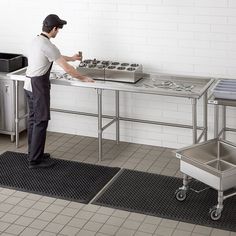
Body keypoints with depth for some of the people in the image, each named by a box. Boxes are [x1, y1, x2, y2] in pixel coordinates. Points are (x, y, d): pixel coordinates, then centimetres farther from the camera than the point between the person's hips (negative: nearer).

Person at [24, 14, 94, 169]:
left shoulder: (37, 40, 11)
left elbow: (56, 57, 28)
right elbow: (66, 68, -18)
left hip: (30, 84, 10)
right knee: (41, 121, -5)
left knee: (33, 119, 15)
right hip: (39, 86, -10)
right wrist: (83, 78, -5)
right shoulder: (48, 45, -19)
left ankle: (33, 153, 24)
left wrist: (72, 58, 38)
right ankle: (35, 160, -1)